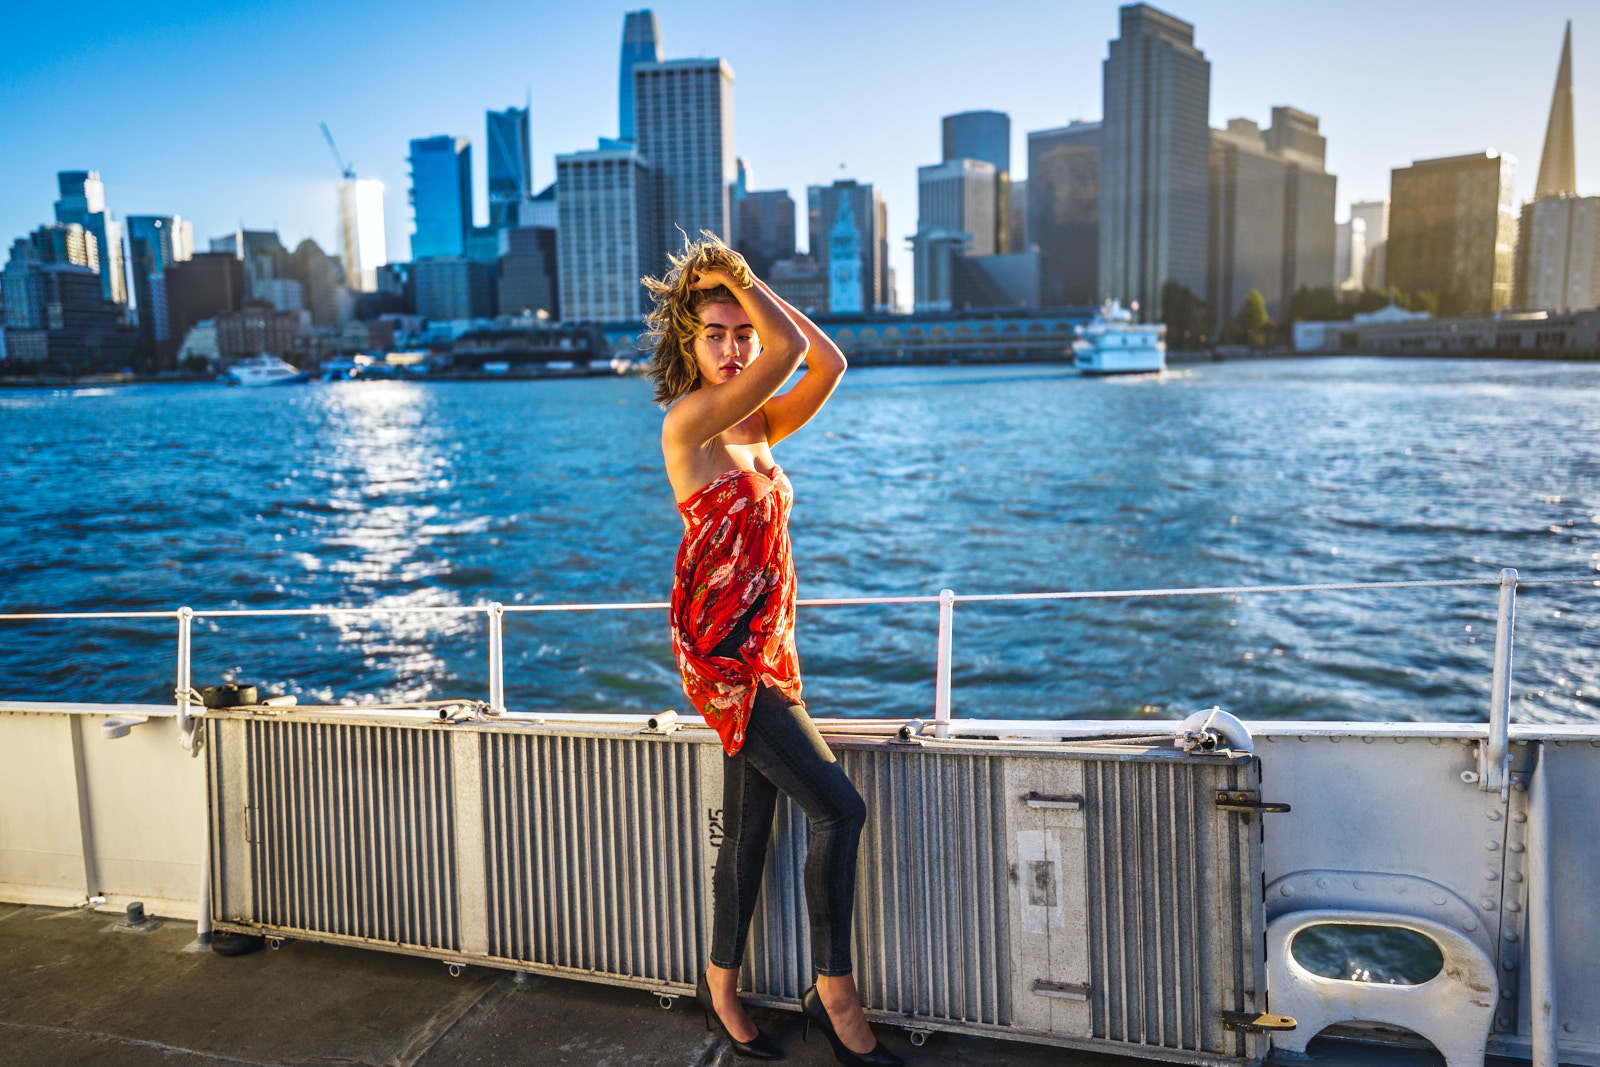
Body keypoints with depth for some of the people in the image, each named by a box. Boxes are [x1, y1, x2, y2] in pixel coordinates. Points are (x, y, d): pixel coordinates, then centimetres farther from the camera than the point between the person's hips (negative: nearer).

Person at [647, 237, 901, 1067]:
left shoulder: (757, 427, 13)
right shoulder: (687, 421, -11)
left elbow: (828, 364, 1)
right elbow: (790, 349, -20)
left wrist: (751, 286, 6)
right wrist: (736, 279, -5)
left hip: (769, 646, 8)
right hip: (720, 649, -8)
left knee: (750, 828, 14)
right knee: (838, 808, -9)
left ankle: (722, 988, 30)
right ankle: (835, 992, 7)